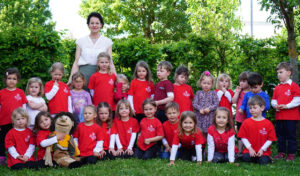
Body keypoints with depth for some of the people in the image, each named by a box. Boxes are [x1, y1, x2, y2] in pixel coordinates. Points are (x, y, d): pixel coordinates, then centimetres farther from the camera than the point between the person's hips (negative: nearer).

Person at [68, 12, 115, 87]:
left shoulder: (107, 41, 10)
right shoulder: (81, 41, 11)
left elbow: (110, 62, 6)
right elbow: (76, 62, 8)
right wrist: (71, 79, -2)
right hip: (84, 73, 0)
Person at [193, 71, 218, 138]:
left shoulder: (213, 93, 5)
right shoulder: (198, 93, 8)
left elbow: (216, 104, -2)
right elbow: (194, 103, 1)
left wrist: (209, 108, -16)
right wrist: (200, 109, -15)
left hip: (210, 116, -1)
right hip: (200, 117, 1)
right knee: (201, 134, 4)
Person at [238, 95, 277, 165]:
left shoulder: (268, 123, 0)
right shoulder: (246, 122, 3)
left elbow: (270, 139, 0)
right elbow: (243, 137, 2)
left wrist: (262, 149, -10)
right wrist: (250, 148, -8)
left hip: (263, 151, -1)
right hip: (250, 150, 1)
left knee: (263, 161, -25)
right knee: (246, 158, -26)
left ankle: (267, 158, 9)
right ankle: (254, 158, 6)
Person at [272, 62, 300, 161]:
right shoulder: (277, 88, 12)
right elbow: (273, 100, 16)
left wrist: (286, 106, -18)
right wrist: (275, 105, -5)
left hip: (291, 117, -6)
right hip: (279, 116, 6)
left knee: (291, 135, 0)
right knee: (280, 135, 12)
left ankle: (291, 154, 8)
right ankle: (281, 152, 22)